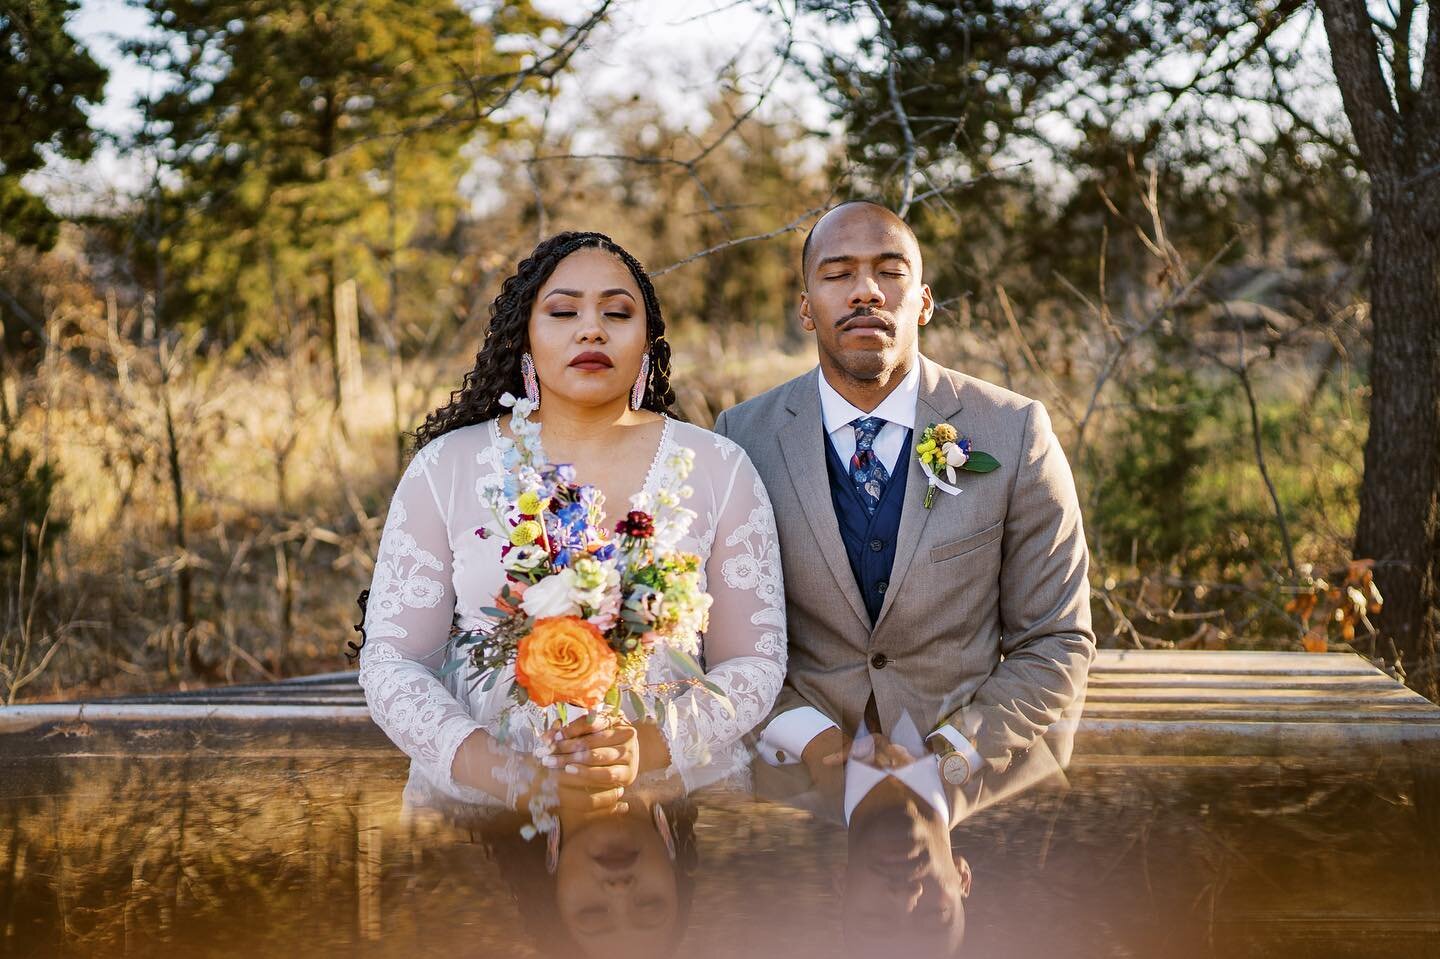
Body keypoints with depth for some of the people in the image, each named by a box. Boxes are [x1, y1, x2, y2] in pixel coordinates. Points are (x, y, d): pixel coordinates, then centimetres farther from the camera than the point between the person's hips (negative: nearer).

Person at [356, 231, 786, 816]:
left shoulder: (718, 470, 7)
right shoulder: (444, 468, 6)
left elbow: (755, 662, 5)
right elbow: (391, 663, 3)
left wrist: (645, 749, -14)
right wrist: (517, 779, -14)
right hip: (476, 801, 0)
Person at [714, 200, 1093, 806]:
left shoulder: (1015, 433, 2)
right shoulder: (743, 437, 4)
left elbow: (1056, 642, 5)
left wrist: (953, 755, -9)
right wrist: (805, 736, -9)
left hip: (975, 775, -1)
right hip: (795, 785, 2)